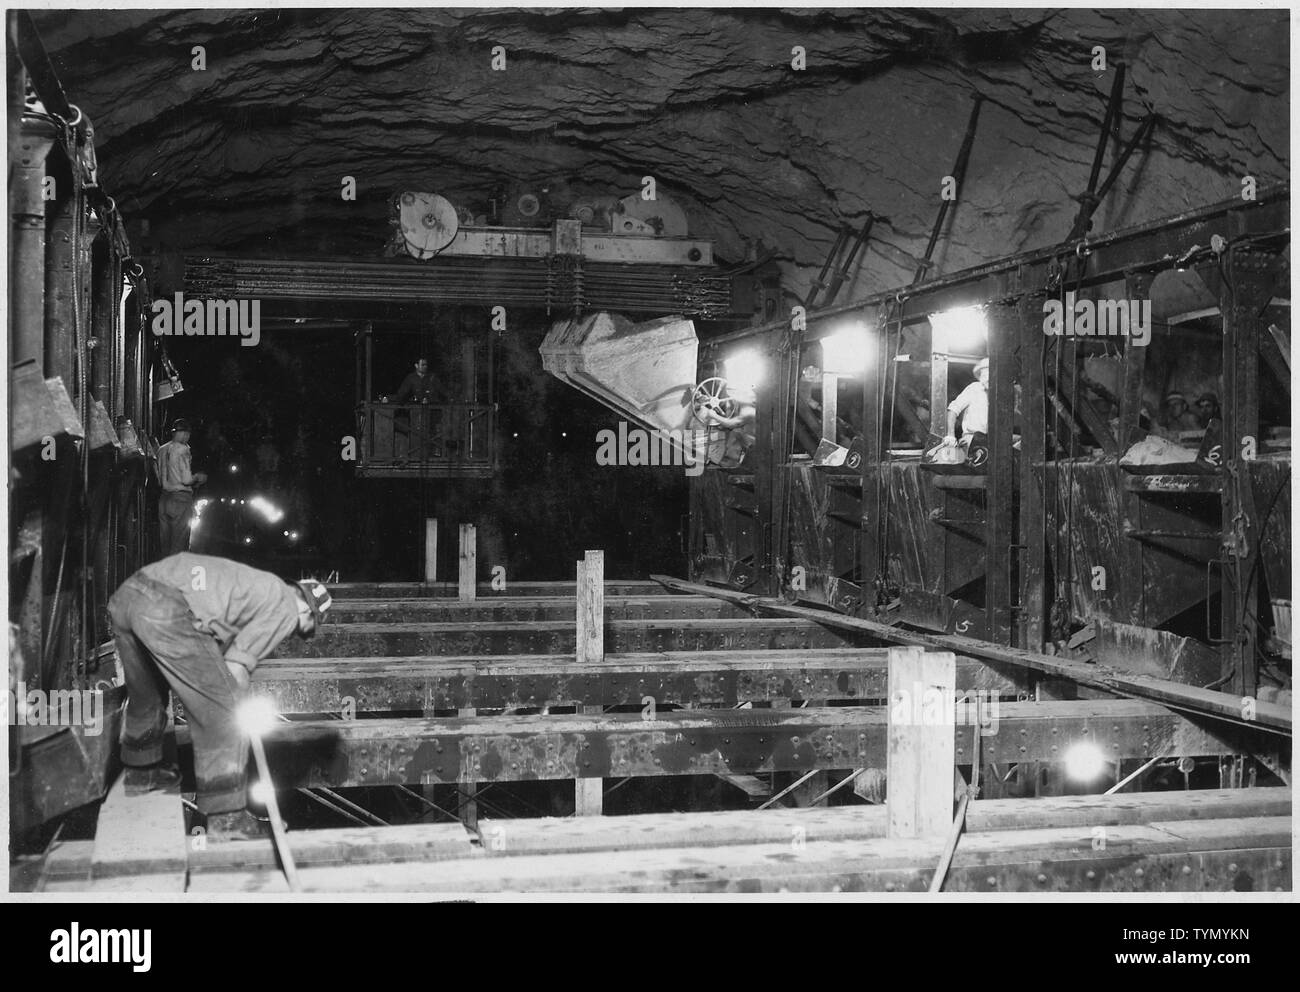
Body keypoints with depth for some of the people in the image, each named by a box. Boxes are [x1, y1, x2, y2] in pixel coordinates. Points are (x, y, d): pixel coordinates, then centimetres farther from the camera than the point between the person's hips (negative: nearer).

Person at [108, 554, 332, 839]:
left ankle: (141, 772, 53)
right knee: (220, 713, 3)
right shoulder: (285, 608, 10)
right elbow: (237, 665, 5)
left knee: (146, 697, 32)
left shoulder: (258, 583, 34)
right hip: (170, 612, -9)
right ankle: (226, 816, 6)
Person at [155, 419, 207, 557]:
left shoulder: (162, 450, 11)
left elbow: (160, 480, 15)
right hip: (181, 498, -7)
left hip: (164, 498, 7)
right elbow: (186, 479, -17)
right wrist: (198, 478, 4)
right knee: (178, 545, -2)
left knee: (164, 544, 10)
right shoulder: (182, 449, -10)